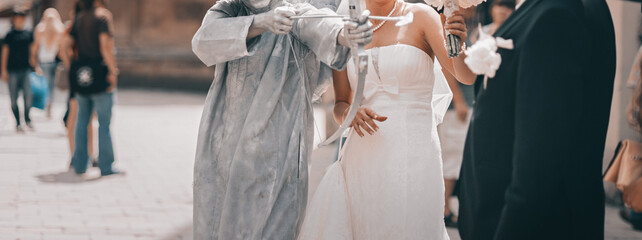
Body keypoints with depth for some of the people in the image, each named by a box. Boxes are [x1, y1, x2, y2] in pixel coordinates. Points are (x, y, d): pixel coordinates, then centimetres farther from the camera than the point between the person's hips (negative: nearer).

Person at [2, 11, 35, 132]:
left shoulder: (28, 34, 9)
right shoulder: (10, 35, 3)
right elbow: (5, 52, 4)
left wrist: (35, 66, 12)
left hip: (26, 69, 1)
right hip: (12, 71, -1)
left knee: (28, 96, -8)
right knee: (14, 99, 1)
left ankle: (27, 119, 13)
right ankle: (18, 123, 10)